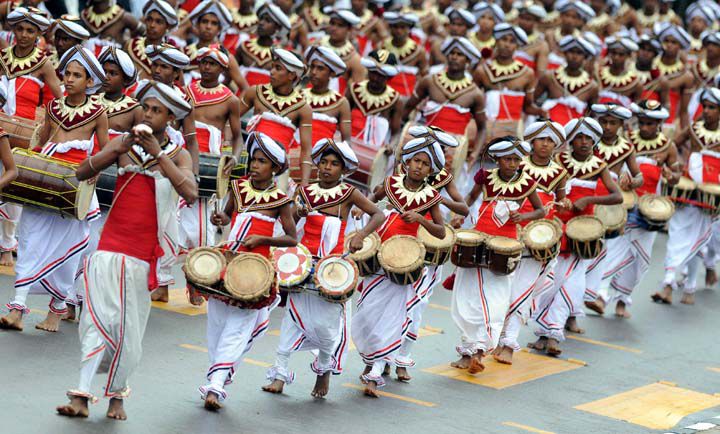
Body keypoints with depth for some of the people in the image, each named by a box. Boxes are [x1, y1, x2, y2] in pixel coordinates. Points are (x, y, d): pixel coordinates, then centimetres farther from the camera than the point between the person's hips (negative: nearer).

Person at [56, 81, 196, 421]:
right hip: (110, 247, 0)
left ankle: (117, 396, 18)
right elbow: (83, 173, -2)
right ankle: (81, 397, -12)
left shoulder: (178, 155, 2)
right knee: (99, 319, -10)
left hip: (143, 255, 0)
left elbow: (190, 193, -17)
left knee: (129, 329, 3)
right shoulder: (125, 143, 6)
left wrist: (158, 154, -19)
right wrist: (118, 150, -14)